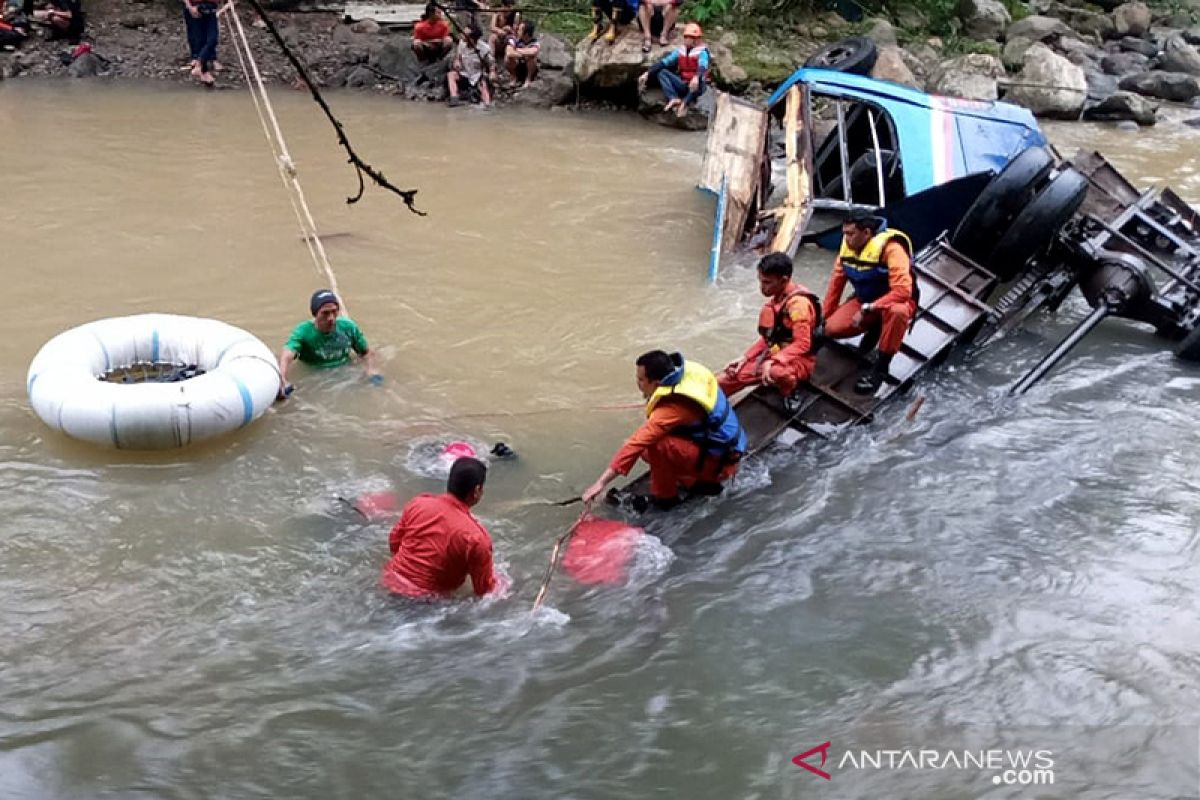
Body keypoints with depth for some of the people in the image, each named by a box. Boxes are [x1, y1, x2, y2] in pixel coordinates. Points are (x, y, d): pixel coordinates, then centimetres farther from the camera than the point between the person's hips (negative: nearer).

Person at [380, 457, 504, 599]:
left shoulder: (417, 503, -9)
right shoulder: (475, 536, -22)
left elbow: (394, 543, 7)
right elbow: (484, 590, -11)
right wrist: (499, 585, 10)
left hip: (392, 579, 4)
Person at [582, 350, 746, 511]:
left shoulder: (673, 406, -30)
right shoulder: (686, 372, -7)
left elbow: (638, 443, -32)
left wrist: (602, 481, -32)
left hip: (718, 461, -9)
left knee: (657, 444, -27)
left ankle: (665, 496, -3)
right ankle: (700, 480, 16)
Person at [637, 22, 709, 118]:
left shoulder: (702, 52, -8)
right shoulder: (680, 51, 9)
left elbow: (702, 67, -28)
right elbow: (663, 63, 2)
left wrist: (696, 78, -51)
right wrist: (647, 73, -9)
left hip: (694, 86, -6)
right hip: (683, 86, 6)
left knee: (699, 81, -38)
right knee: (662, 73, -10)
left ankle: (684, 103, -37)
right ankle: (674, 99, -29)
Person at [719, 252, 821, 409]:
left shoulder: (799, 303, -22)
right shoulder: (776, 298, 6)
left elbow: (803, 344, -27)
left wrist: (774, 361, -35)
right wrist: (745, 357, 3)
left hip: (798, 360, -8)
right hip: (775, 355, 9)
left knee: (776, 372, -41)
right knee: (732, 375, 2)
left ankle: (791, 394, -10)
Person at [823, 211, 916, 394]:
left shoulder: (890, 248, -29)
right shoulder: (847, 246, -10)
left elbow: (902, 292, -36)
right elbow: (836, 284, 2)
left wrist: (867, 309, -34)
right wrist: (825, 317, 5)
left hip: (893, 301, -6)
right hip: (864, 300, 6)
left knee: (897, 312, -42)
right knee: (832, 329, -17)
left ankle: (881, 368, -25)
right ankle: (874, 327, 12)